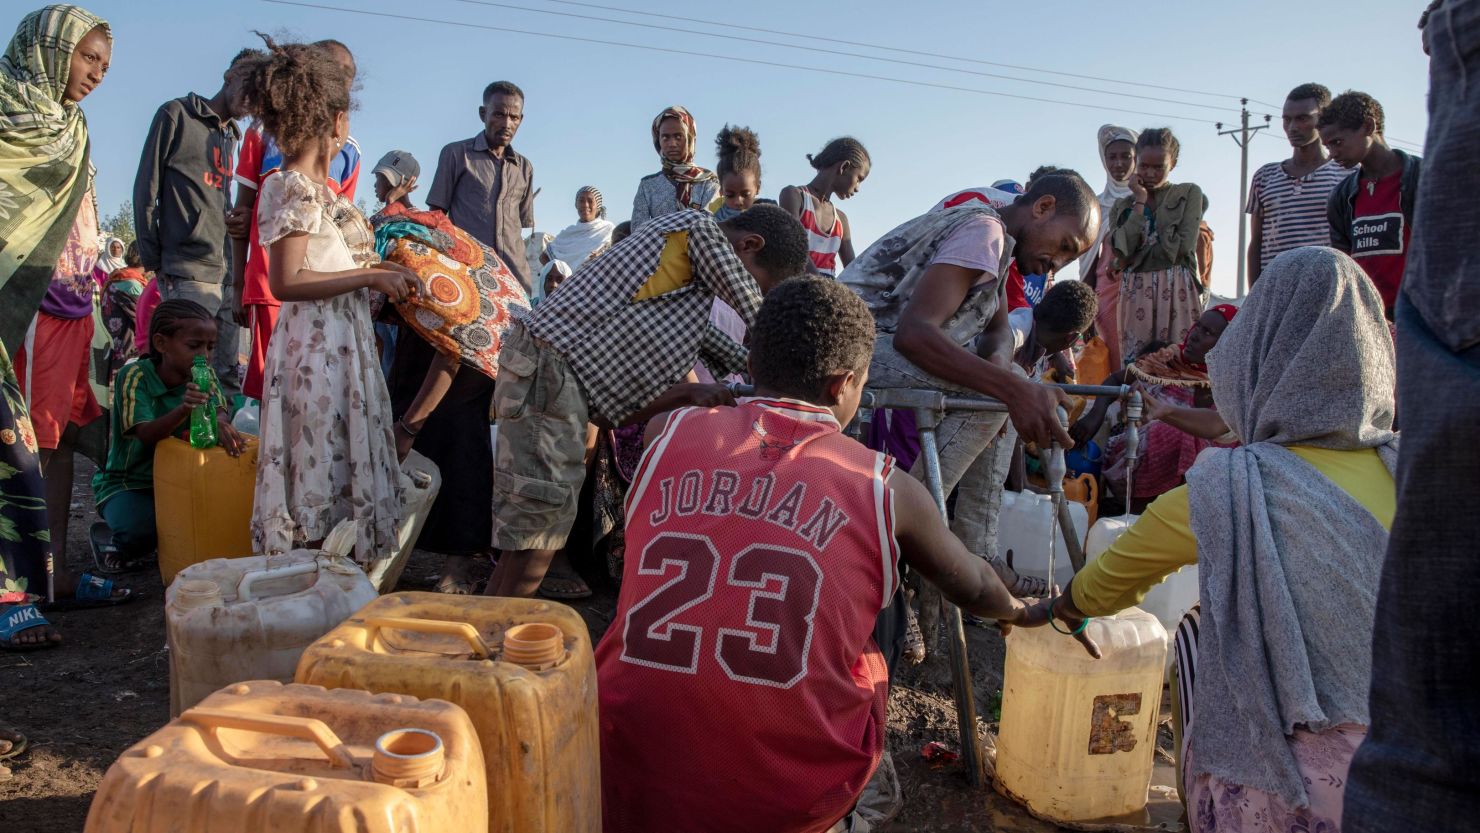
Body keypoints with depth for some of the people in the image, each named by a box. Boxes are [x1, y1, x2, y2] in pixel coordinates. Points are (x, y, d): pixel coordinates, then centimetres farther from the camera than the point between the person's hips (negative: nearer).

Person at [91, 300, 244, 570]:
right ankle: (108, 537, 7)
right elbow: (146, 434, -29)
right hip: (128, 483, -5)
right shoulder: (135, 376, -18)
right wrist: (182, 410, -50)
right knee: (139, 529, -33)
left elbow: (220, 409, -17)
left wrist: (220, 423, -44)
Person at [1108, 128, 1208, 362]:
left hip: (1176, 290, -2)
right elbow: (1122, 252, -2)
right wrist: (1140, 202, 1)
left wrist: (1136, 255, -1)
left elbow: (1184, 246, -4)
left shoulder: (1190, 193, 10)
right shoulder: (1122, 206, 16)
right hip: (1136, 293, 2)